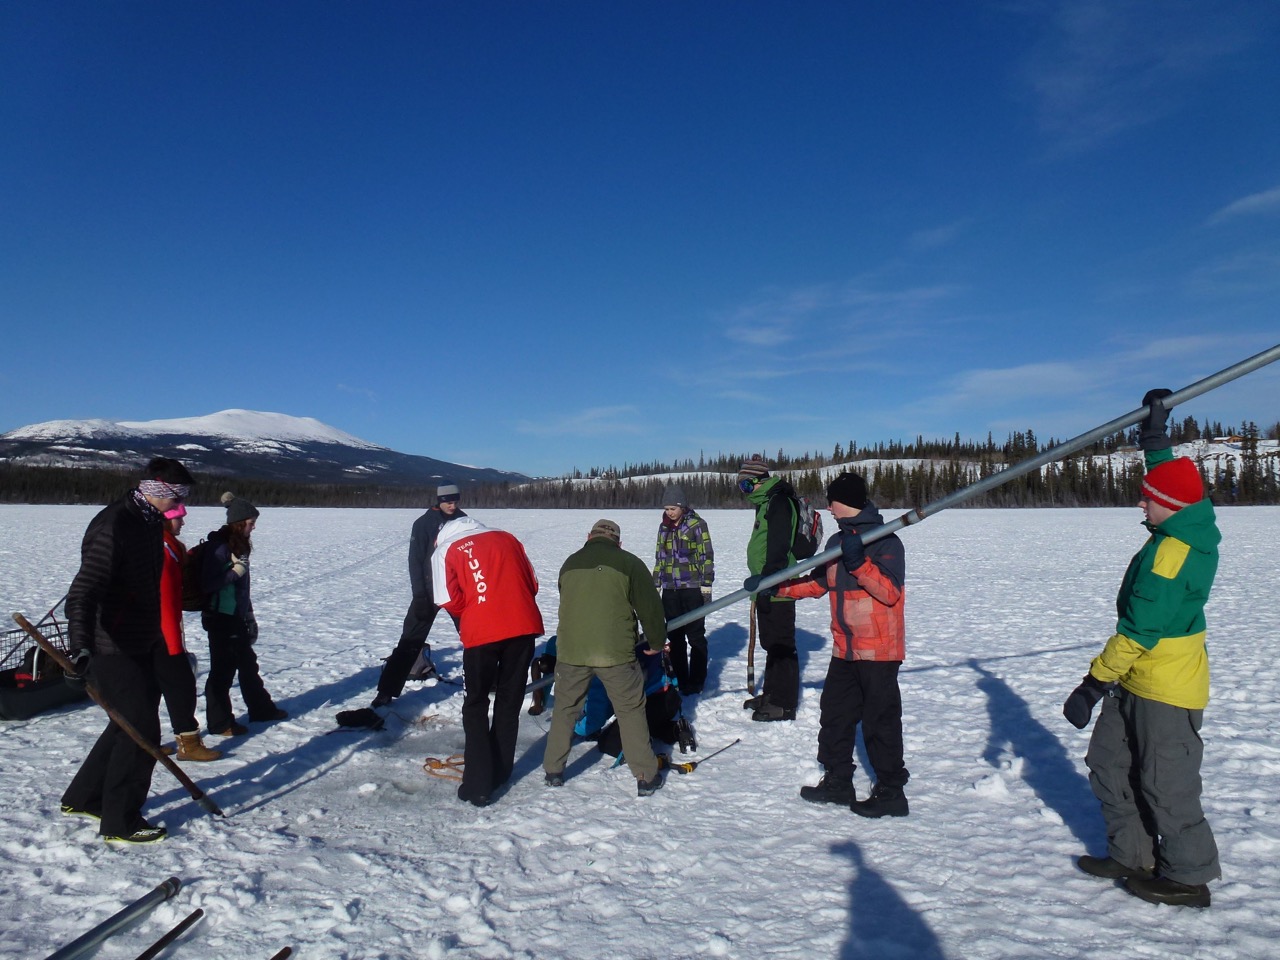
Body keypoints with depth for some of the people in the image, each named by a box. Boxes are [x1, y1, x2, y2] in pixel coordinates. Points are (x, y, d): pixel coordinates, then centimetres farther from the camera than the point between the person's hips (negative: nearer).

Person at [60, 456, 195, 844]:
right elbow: (82, 593, -31)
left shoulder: (150, 523, 8)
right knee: (141, 732, -4)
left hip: (142, 646, 10)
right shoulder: (112, 527, -22)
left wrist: (157, 637, 31)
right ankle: (119, 824, 11)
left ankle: (82, 798, 36)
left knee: (130, 726, 19)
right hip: (111, 650, -10)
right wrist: (81, 648, -43)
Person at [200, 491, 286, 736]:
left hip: (237, 617, 9)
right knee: (223, 669, 0)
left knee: (248, 663, 18)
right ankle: (220, 723, 12)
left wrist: (249, 615, 18)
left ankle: (261, 709, 31)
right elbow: (207, 583, -21)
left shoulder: (240, 544, 10)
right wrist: (235, 572, -24)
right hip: (220, 617, -9)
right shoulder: (219, 546, -17)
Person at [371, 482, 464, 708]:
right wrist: (420, 596, -15)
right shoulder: (424, 523, -7)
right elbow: (415, 561, -8)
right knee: (411, 641, -6)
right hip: (429, 591, -3)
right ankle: (387, 690, -4)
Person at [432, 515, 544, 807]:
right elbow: (532, 583, 15)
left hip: (481, 632, -3)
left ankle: (478, 785, 8)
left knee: (475, 705, 12)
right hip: (524, 627, 3)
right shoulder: (506, 538, 18)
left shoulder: (445, 550, 9)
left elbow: (450, 600, -1)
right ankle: (499, 774, 26)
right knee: (509, 701, 18)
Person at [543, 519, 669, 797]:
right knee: (631, 711, 10)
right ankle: (646, 777, 14)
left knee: (565, 709, 19)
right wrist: (656, 641, 19)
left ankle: (553, 771, 26)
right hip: (616, 652, -3)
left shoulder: (570, 564, 12)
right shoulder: (629, 563, 0)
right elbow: (650, 606, 2)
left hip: (571, 650, 3)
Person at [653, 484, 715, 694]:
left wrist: (706, 585, -10)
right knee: (674, 635, 8)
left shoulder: (697, 524, -5)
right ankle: (679, 678, 19)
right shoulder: (664, 527, 11)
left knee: (695, 635, 3)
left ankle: (696, 681, 11)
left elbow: (707, 556, -6)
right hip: (670, 590, 5)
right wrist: (655, 585, 15)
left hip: (692, 588, -5)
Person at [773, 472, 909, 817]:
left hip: (878, 650, -8)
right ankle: (837, 782, 29)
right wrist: (775, 586, 9)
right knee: (834, 716, 15)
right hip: (845, 650, 8)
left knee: (880, 722, 0)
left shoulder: (886, 542, -13)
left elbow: (890, 592, -23)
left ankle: (891, 793, 15)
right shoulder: (837, 542, 10)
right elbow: (818, 582, 17)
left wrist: (859, 563, -32)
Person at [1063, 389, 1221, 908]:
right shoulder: (1193, 527, 3)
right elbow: (1173, 477, 26)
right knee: (1108, 764, 17)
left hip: (1165, 688, -10)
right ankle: (1132, 856, 29)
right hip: (1140, 680, 10)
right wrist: (1156, 437, 34)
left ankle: (1188, 877, 21)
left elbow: (1139, 631, -26)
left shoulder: (1173, 551, -25)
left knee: (1166, 784, 4)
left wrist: (1094, 682, -22)